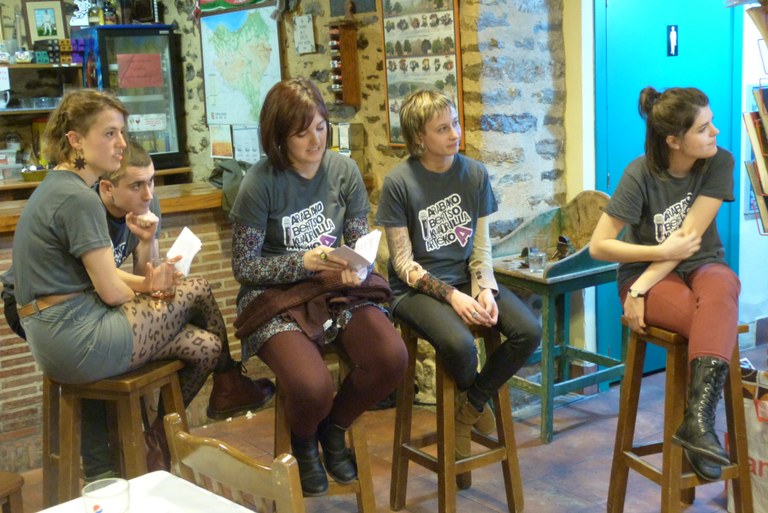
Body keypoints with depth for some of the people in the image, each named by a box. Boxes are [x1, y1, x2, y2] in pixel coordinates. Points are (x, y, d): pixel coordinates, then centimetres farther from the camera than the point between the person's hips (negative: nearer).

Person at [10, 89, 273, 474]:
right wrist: (148, 288, 6)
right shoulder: (80, 199, -19)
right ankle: (230, 384, 28)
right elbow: (111, 291, -17)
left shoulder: (57, 187, 13)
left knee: (205, 346, 10)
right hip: (81, 343, -9)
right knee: (199, 290, 5)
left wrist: (147, 283, -2)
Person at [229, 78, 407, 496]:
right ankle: (303, 443, 11)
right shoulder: (261, 182, -10)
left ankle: (334, 428, 10)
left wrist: (356, 269, -15)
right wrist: (305, 262, -18)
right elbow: (244, 266, -7)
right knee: (312, 388, -31)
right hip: (276, 298, -4)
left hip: (338, 289, 4)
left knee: (392, 359, -25)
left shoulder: (343, 170, 1)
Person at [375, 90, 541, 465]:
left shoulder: (475, 174, 4)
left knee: (529, 331, -20)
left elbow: (481, 245, 6)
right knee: (460, 344, -33)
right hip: (417, 289, -4)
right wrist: (452, 296, -20)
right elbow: (403, 263, -9)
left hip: (467, 278, 5)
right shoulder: (399, 183, -9)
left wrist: (485, 290, -13)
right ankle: (473, 399, 6)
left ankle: (469, 406, 4)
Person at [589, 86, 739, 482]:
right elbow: (598, 246, -11)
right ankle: (701, 422, -27)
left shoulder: (719, 163, -7)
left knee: (722, 288, -37)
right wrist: (663, 251, -14)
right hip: (647, 274, -2)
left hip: (701, 266, 2)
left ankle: (698, 419, -48)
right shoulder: (641, 174, -12)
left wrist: (641, 286, -21)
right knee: (718, 322, -33)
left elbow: (690, 235, -14)